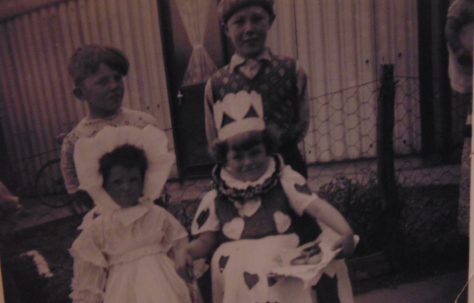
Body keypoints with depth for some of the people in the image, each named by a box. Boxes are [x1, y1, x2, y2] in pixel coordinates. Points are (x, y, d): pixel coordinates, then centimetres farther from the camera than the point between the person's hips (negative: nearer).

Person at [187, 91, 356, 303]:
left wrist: (345, 232, -29)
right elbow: (206, 241, 6)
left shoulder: (285, 180, -1)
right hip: (237, 276, 1)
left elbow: (317, 206, -13)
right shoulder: (215, 199, 3)